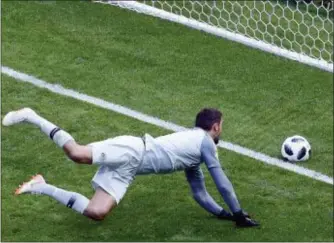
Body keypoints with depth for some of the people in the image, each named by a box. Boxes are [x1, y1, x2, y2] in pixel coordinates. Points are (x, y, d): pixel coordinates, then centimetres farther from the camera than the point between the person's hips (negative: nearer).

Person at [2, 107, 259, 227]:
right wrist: (238, 213, 8)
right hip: (131, 151, -8)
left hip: (127, 170, 8)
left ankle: (42, 187, 2)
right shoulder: (205, 141, 4)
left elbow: (200, 195, 34)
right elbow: (222, 182, 1)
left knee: (96, 213, -7)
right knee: (78, 153, -30)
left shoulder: (194, 158, 29)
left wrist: (226, 214, 28)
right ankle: (32, 117, -16)